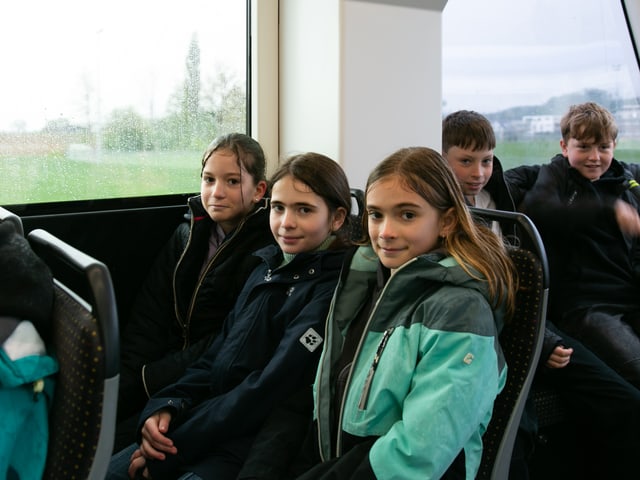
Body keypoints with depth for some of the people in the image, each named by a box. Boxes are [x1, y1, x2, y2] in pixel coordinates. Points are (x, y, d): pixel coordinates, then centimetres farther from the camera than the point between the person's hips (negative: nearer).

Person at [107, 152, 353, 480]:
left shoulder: (332, 288, -10)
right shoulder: (267, 266, 12)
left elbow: (273, 386, -17)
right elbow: (217, 354, 13)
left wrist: (175, 446, -15)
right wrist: (165, 406, -5)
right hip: (206, 415, 7)